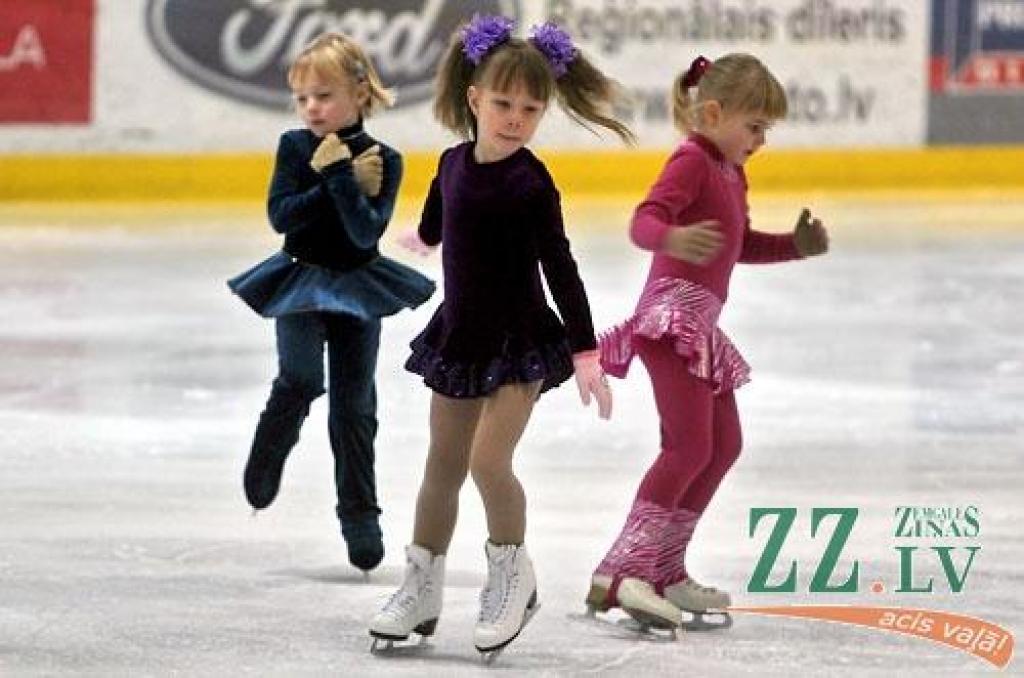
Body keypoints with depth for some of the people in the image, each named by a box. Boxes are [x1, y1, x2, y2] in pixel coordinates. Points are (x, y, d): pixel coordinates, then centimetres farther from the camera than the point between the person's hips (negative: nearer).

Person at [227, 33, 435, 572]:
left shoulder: (381, 161, -9)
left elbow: (366, 232, -20)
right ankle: (267, 458, 9)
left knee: (354, 406, 5)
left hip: (358, 289, 0)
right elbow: (282, 215, -16)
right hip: (301, 282, 0)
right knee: (301, 379, -18)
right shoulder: (294, 147, -5)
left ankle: (359, 516, 13)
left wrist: (339, 176, -27)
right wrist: (340, 183, -21)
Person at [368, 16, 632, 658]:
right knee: (443, 464, 14)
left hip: (519, 340, -6)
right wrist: (425, 236, 46)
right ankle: (422, 587, 26)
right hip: (461, 334, 6)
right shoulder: (454, 163, 0)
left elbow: (560, 267, -17)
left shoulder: (531, 182, -17)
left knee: (490, 459, -17)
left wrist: (585, 350, -20)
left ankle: (512, 571, 7)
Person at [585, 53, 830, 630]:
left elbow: (742, 246, 30)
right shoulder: (692, 162, -11)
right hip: (673, 314, -11)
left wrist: (796, 245, 14)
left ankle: (665, 570, 22)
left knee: (725, 444, 16)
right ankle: (621, 573, -27)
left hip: (702, 324, 11)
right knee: (690, 444, -19)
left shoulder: (731, 173, 19)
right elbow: (645, 220, -26)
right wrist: (672, 239, -48)